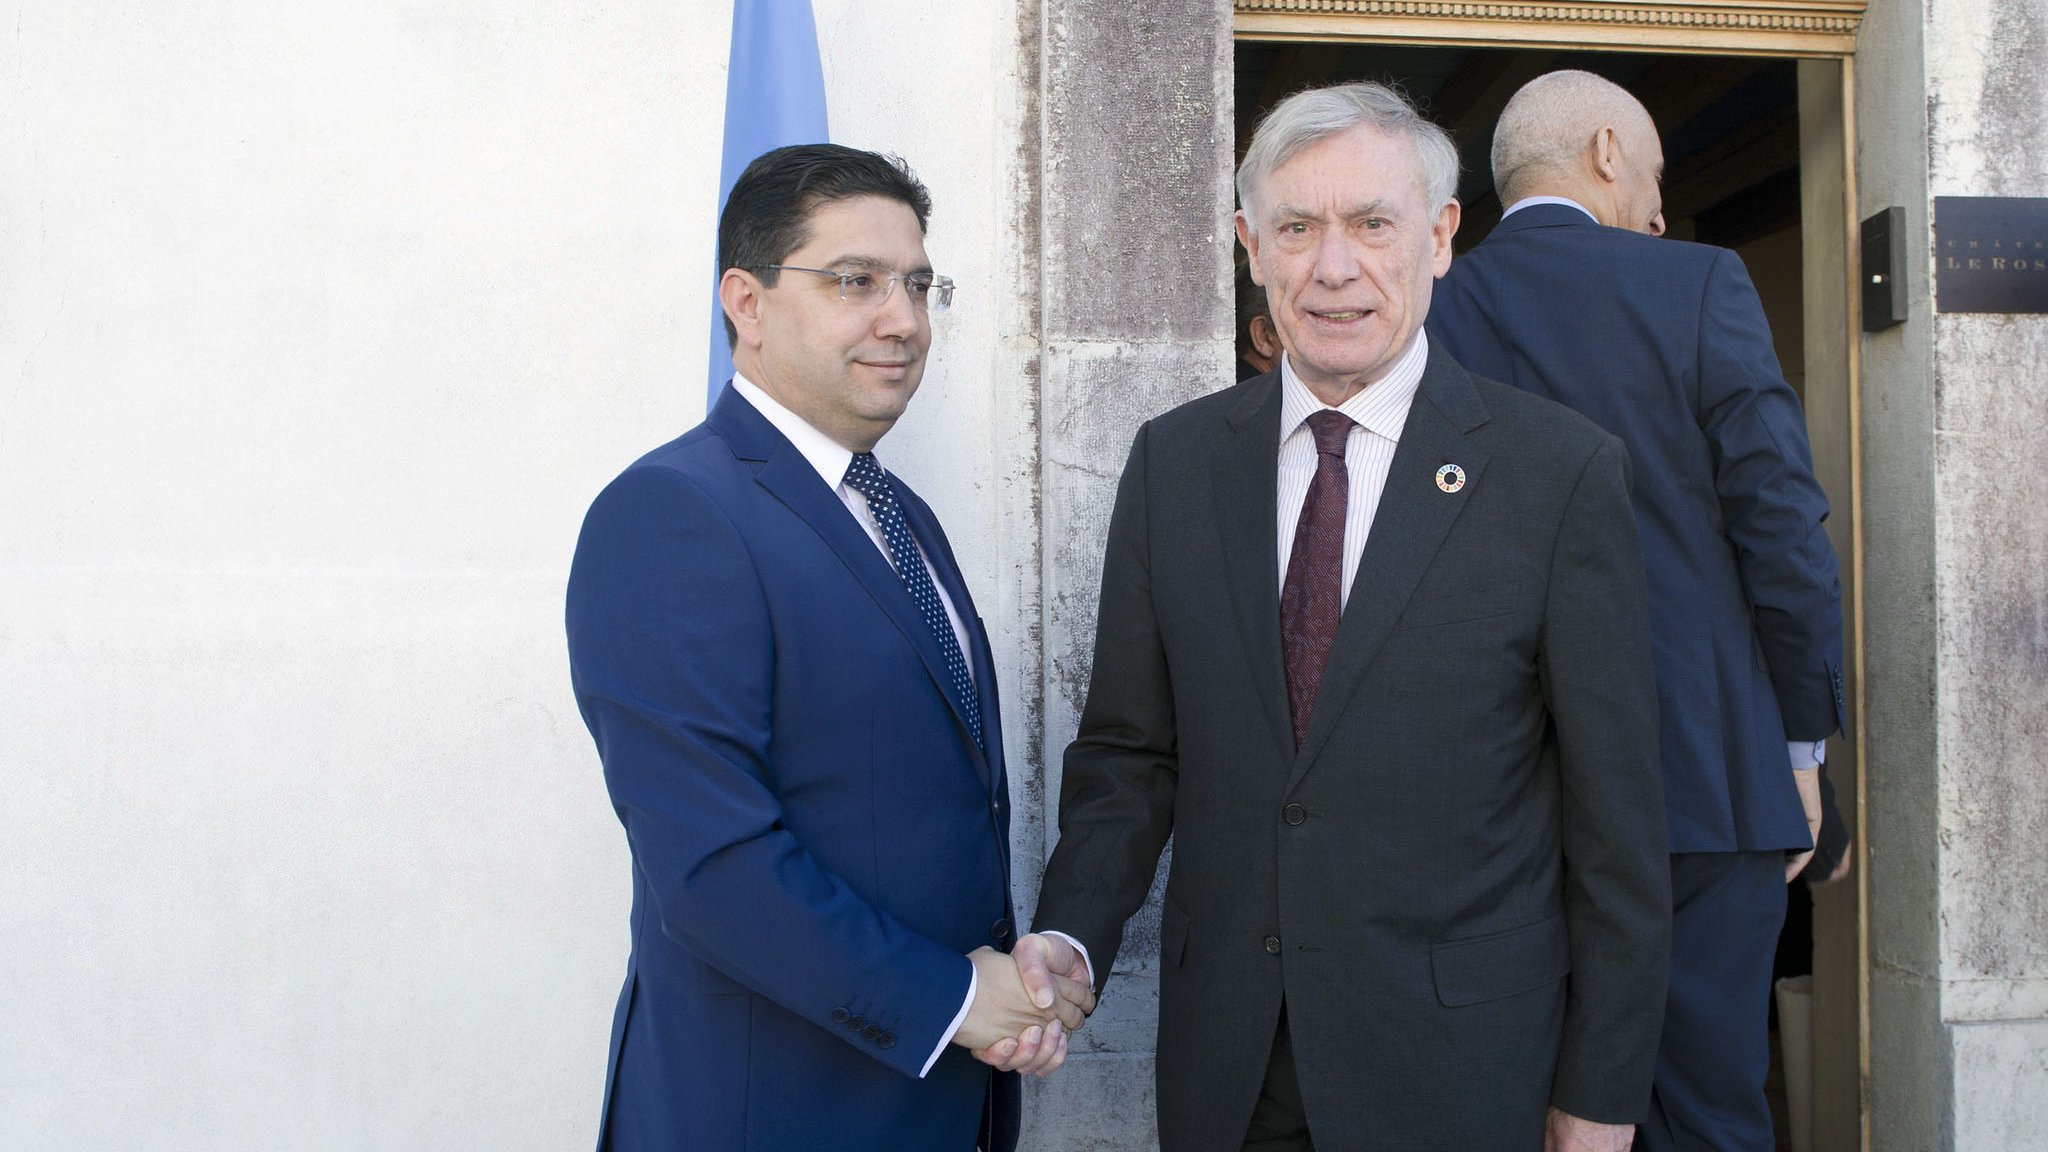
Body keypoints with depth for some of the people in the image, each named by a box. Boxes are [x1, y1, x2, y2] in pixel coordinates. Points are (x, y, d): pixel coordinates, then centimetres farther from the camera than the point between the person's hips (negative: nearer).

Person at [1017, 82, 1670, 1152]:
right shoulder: (1173, 460, 2)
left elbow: (1614, 814, -6)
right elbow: (1130, 749, 4)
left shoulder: (1563, 471, -9)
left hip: (1458, 1065, -3)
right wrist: (1070, 940, -12)